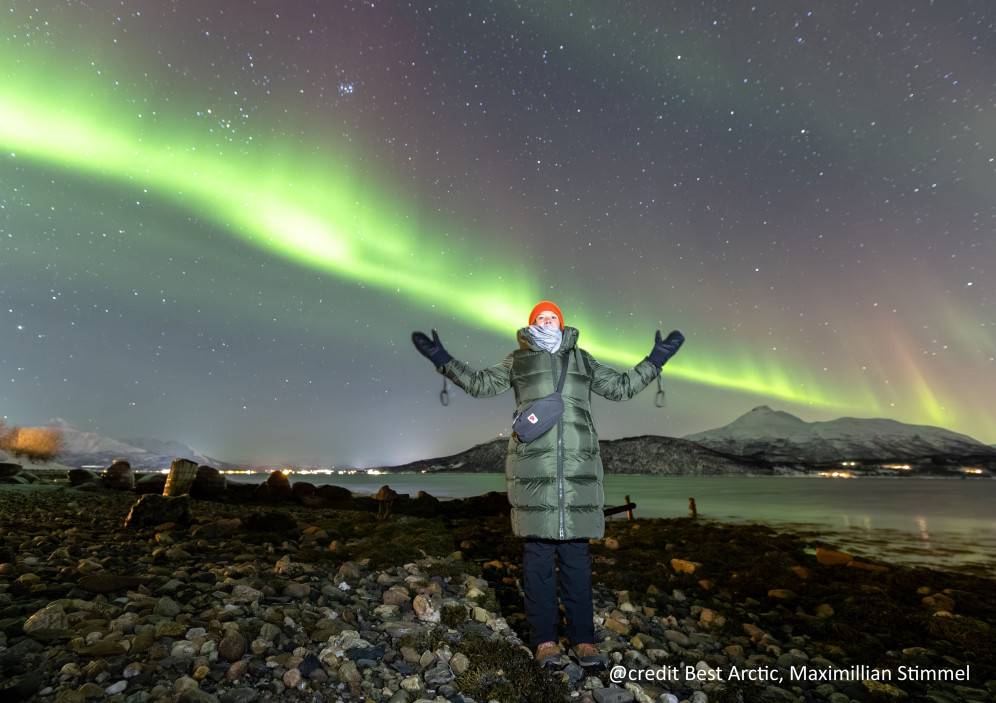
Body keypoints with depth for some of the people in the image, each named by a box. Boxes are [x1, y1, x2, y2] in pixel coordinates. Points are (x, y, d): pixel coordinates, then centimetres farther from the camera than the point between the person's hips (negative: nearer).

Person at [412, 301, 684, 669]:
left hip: (577, 465, 2)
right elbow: (480, 383, 18)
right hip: (533, 465, -1)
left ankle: (582, 639, 17)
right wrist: (443, 360, 13)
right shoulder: (518, 360, 17)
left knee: (576, 549, 5)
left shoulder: (582, 360, 21)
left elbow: (622, 386, 27)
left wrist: (655, 360, 24)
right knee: (539, 548, 1)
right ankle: (545, 640, 14)